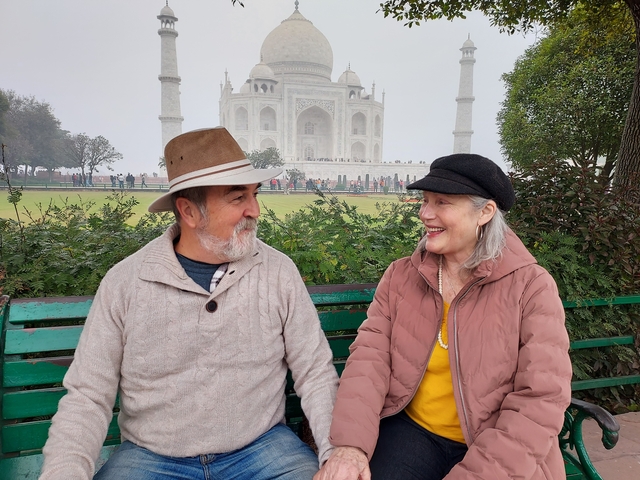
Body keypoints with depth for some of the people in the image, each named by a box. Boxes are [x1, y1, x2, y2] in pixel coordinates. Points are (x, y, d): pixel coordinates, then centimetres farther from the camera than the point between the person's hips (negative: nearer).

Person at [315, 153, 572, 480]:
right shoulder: (400, 276, -1)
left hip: (497, 451, -1)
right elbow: (370, 355, -8)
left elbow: (541, 400, -14)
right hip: (411, 430, 2)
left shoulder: (531, 287, -10)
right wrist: (350, 443, -23)